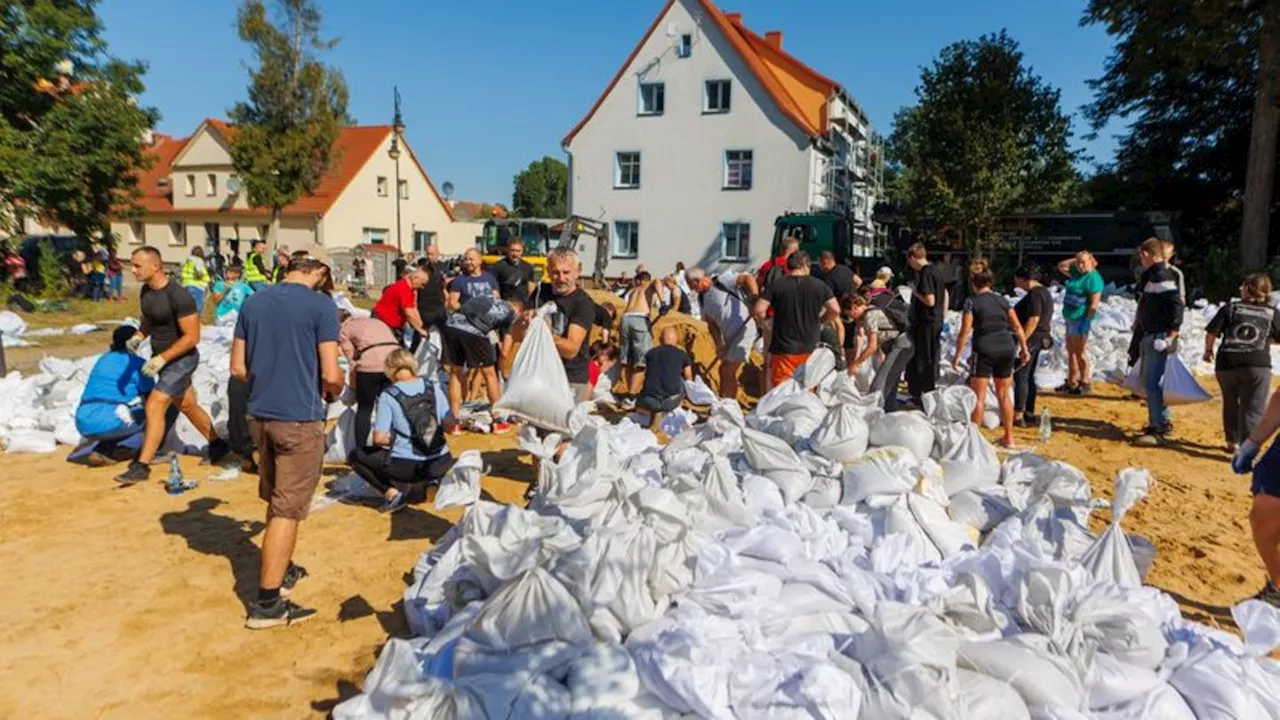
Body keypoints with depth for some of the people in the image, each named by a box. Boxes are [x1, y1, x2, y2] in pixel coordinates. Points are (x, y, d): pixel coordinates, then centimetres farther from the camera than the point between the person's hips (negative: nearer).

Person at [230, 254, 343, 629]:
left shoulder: (253, 303, 6)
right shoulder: (321, 305, -12)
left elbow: (238, 368, 7)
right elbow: (331, 374, -15)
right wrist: (333, 392, 6)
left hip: (260, 414, 7)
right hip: (299, 418, -6)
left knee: (276, 500, 23)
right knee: (288, 509, 0)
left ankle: (281, 568, 40)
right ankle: (266, 603, 4)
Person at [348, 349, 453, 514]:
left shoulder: (389, 395, -10)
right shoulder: (432, 387, 2)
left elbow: (379, 438, -12)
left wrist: (392, 439, 8)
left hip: (407, 467, -5)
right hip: (441, 465, 5)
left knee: (355, 456, 18)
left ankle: (392, 493, 3)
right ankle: (432, 481, 17)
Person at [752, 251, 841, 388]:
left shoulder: (776, 284, -4)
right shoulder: (819, 285, 1)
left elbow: (759, 311, -12)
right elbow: (835, 310, -2)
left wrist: (764, 321, 9)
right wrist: (820, 321, 15)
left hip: (783, 350, -2)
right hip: (810, 349, 2)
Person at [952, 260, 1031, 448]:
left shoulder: (971, 301, -5)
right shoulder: (1002, 299, 9)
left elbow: (965, 331, -10)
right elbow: (1017, 326, 10)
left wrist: (957, 355, -5)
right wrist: (1024, 348, 18)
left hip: (984, 349, -5)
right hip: (1006, 348, 5)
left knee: (978, 396, 2)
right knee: (1004, 395, 15)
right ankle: (1008, 437, 21)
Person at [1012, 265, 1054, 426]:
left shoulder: (1034, 294, -16)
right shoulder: (1044, 292, 16)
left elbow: (1033, 319, -24)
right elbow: (1048, 319, 20)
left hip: (1031, 338, -11)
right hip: (1040, 338, 11)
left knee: (1020, 376, -8)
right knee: (1028, 376, 15)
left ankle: (1018, 416, -8)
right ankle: (1029, 414, 21)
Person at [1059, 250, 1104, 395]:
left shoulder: (1093, 278, -15)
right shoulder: (1077, 273, 11)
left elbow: (1095, 302, -19)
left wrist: (1087, 321, -20)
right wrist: (1075, 260, 12)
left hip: (1080, 318, -9)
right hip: (1070, 317, 9)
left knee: (1079, 352, -3)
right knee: (1070, 351, 13)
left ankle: (1085, 383, 6)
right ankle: (1072, 382, 21)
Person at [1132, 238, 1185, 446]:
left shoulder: (1162, 277, -15)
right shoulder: (1151, 276, 15)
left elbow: (1177, 306, -23)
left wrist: (1172, 335, -24)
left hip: (1159, 338, -10)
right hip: (1149, 336, 10)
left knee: (1152, 383, -10)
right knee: (1148, 381, 17)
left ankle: (1160, 429, -7)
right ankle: (1158, 422, 28)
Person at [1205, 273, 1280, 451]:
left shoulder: (1230, 308, 4)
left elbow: (1212, 331, -1)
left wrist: (1208, 350, 14)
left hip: (1226, 364, 1)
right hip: (1257, 366, -1)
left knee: (1231, 404, 21)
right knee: (1252, 409, -1)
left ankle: (1232, 442, 30)